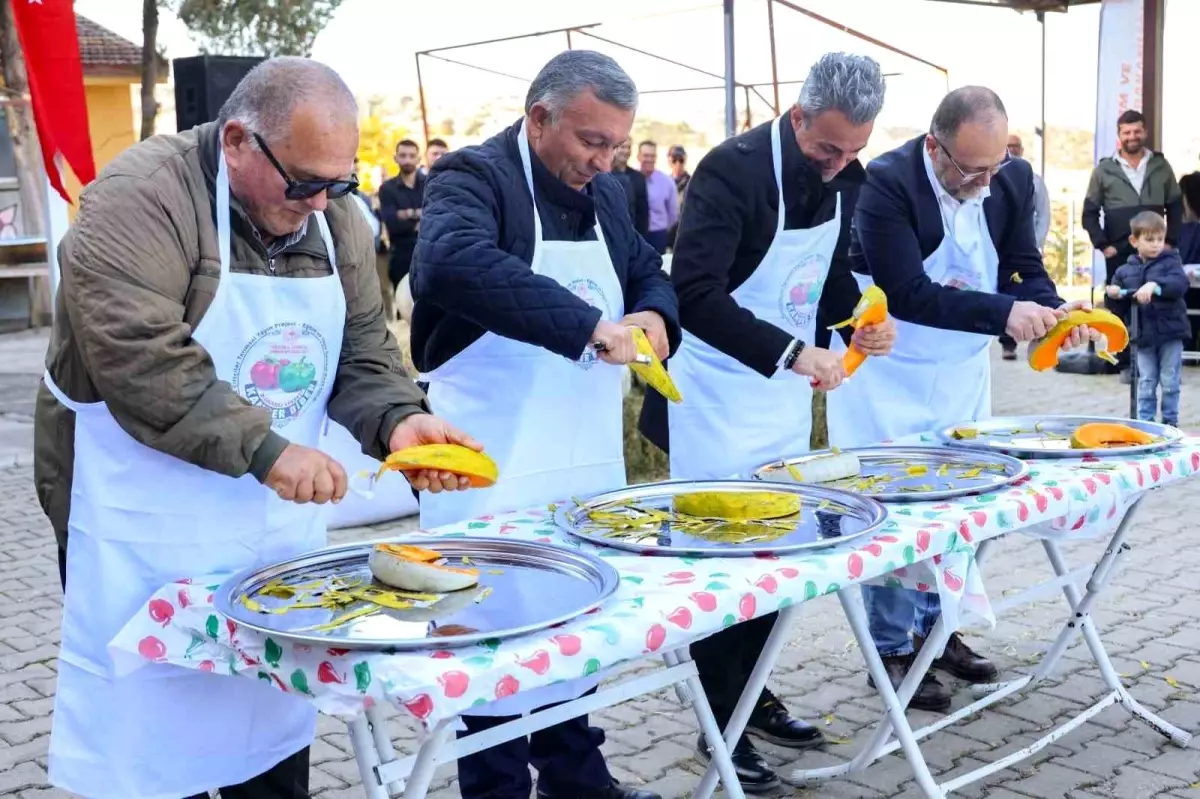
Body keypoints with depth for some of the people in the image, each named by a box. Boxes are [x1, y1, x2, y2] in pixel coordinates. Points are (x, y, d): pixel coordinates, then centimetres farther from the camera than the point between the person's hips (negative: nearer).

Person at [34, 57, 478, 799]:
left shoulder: (336, 219, 4)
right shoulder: (141, 198, -17)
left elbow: (363, 352, 6)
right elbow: (137, 357, -28)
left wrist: (397, 420, -14)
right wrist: (263, 448, -31)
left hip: (279, 523, 6)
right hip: (149, 533, -6)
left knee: (277, 723, 16)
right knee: (154, 736, 3)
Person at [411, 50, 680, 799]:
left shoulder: (607, 193, 11)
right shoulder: (473, 175, -14)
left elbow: (650, 272, 19)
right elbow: (457, 264, -33)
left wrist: (655, 317, -6)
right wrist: (589, 325, -39)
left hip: (588, 459, 8)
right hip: (496, 465, -7)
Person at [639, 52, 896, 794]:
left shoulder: (846, 177, 0)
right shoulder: (733, 168, -22)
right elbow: (696, 294, -31)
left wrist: (861, 317, -8)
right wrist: (790, 352, -37)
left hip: (788, 389, 7)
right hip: (719, 393, -7)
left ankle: (752, 690, 30)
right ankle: (720, 723, 13)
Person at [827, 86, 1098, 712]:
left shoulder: (1013, 179, -8)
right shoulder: (888, 182, -26)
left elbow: (1024, 268, 0)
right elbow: (908, 293, -32)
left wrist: (1053, 309, -22)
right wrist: (1003, 314, -38)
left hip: (962, 370, 6)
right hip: (890, 373, -6)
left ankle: (937, 626, 29)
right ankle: (893, 648, 13)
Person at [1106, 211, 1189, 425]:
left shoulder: (1170, 262, -2)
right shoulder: (1126, 271, 7)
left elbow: (1180, 283, -21)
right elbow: (1116, 300, 14)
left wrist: (1154, 285, -36)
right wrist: (1112, 293, -10)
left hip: (1170, 332, -2)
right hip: (1143, 334, 2)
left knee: (1169, 382, 3)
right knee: (1146, 383, 8)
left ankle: (1170, 421, 14)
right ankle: (1145, 421, 15)